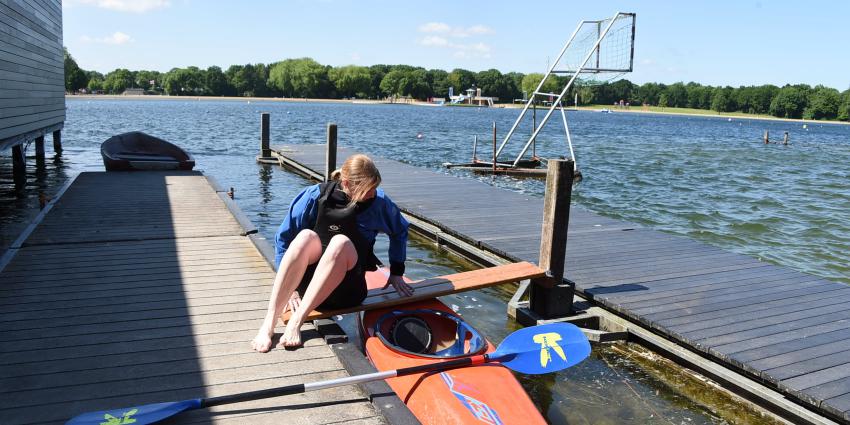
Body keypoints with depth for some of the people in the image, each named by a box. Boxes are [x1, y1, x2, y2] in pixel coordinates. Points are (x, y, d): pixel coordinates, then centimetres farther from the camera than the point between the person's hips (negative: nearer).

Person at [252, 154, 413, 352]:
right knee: (306, 237, -31)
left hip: (346, 291, 0)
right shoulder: (315, 196, -8)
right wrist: (289, 287, -8)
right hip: (307, 284, 1)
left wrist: (396, 273, 10)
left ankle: (297, 320, -35)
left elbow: (400, 231, 13)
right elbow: (283, 238, -3)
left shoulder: (378, 202, -5)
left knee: (341, 242, -31)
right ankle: (268, 324, -35)